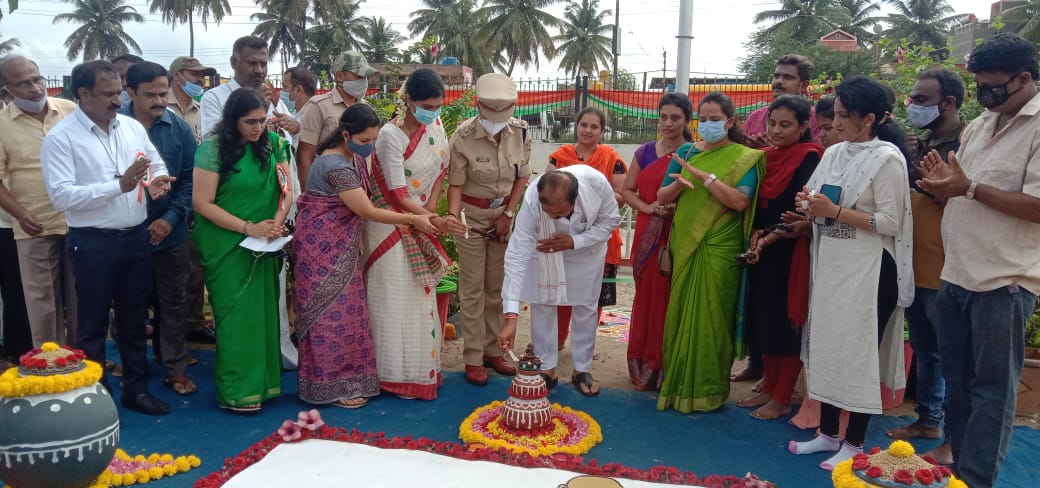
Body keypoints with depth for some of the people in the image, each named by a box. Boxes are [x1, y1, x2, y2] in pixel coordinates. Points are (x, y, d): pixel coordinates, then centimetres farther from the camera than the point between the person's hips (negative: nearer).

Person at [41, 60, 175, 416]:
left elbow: (158, 166, 13)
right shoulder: (60, 138, -10)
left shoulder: (133, 127, 5)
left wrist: (155, 182, -12)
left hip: (137, 237, 5)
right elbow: (61, 196, -18)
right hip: (93, 243, -5)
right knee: (93, 325, 9)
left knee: (134, 320, 16)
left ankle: (136, 389, 30)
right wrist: (119, 185, -25)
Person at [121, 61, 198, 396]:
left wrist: (171, 218, -12)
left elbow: (190, 178, -3)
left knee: (172, 303, 11)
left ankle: (176, 368, 23)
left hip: (170, 232, 1)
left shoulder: (179, 129, -3)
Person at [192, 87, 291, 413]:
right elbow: (203, 203, -12)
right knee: (236, 316, 0)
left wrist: (276, 223, -13)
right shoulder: (213, 149, -10)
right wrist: (247, 227, -17)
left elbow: (285, 190, 5)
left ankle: (263, 382, 18)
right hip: (227, 248, -4)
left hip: (263, 247, 4)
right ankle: (237, 391, 9)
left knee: (264, 312, 7)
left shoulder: (273, 144, 3)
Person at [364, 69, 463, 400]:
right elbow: (399, 196, -22)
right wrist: (435, 221, -30)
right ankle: (398, 374, 10)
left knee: (421, 298, 12)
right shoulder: (390, 136, -21)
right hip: (391, 224, -6)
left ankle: (422, 368, 24)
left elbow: (441, 166, 10)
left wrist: (431, 208, -2)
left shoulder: (434, 124, -2)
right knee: (396, 300, -1)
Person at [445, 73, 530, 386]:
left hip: (504, 215, 4)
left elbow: (522, 178, 2)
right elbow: (456, 184, -16)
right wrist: (452, 216, -32)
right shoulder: (463, 136, -20)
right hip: (471, 216, -4)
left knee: (497, 286, 10)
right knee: (473, 288, 1)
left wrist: (508, 215, -3)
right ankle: (473, 358, 10)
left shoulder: (520, 131, -9)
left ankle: (492, 350, 23)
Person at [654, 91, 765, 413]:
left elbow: (740, 201, -15)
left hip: (719, 250, -4)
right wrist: (679, 182, -13)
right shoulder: (687, 153, 11)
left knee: (709, 317, -1)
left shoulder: (744, 157, -1)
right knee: (680, 314, 7)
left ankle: (707, 390, 11)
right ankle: (679, 383, 19)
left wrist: (704, 176, -20)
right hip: (684, 245, 4)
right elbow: (662, 197, 7)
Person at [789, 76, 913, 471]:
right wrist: (808, 205, -6)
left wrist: (835, 211, -18)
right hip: (831, 264, 7)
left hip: (869, 269, -7)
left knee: (858, 351, 1)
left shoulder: (887, 158, -10)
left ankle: (854, 443, 14)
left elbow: (890, 222, -15)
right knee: (826, 345, 11)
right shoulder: (833, 153, 10)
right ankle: (828, 433, 24)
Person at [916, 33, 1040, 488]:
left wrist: (968, 187, -21)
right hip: (956, 273, 7)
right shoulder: (976, 127, 12)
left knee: (992, 386, 4)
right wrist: (942, 182, -4)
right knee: (956, 376, 16)